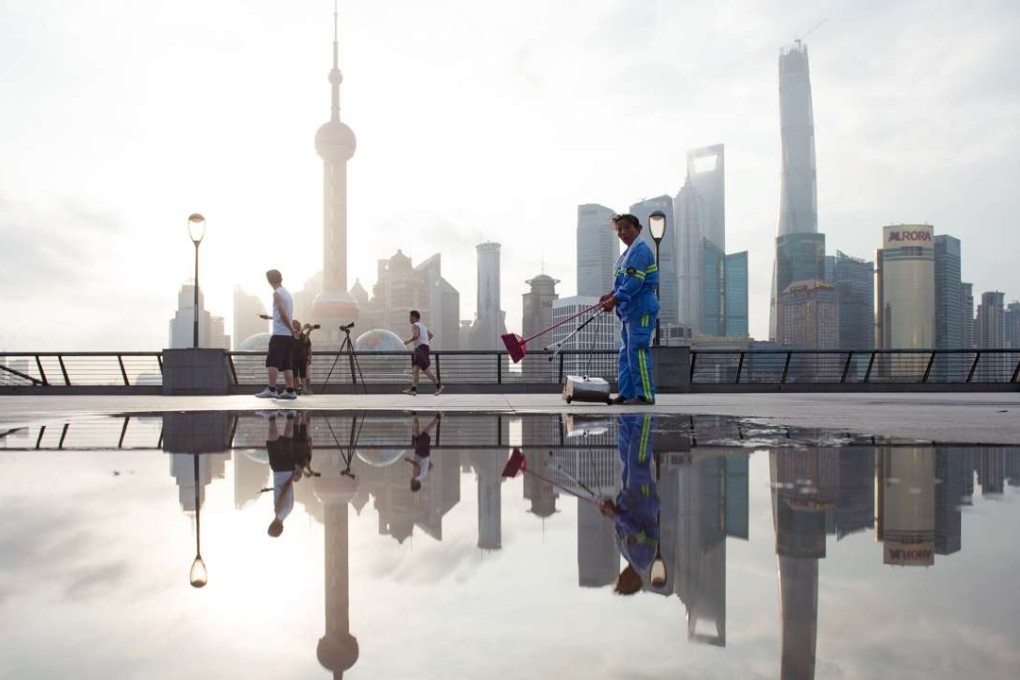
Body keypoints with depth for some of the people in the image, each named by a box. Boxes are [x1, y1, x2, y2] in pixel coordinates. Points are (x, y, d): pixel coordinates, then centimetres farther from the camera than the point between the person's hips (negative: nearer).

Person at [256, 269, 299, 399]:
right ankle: (290, 391, 5)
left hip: (279, 334, -8)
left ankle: (271, 390, -13)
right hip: (288, 335, 8)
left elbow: (283, 314, -19)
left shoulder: (277, 293, -8)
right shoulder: (287, 293, 18)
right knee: (286, 364, 8)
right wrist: (270, 317, 36)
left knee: (272, 362, -8)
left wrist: (292, 330, -14)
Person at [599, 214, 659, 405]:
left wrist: (614, 300, -21)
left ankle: (645, 394, -4)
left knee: (637, 351, -9)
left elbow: (634, 282, -21)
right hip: (629, 310, 10)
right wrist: (610, 295, 8)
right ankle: (627, 393, 17)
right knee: (626, 352, 12)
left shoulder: (641, 250, -13)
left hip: (641, 310, -10)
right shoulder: (628, 252, 17)